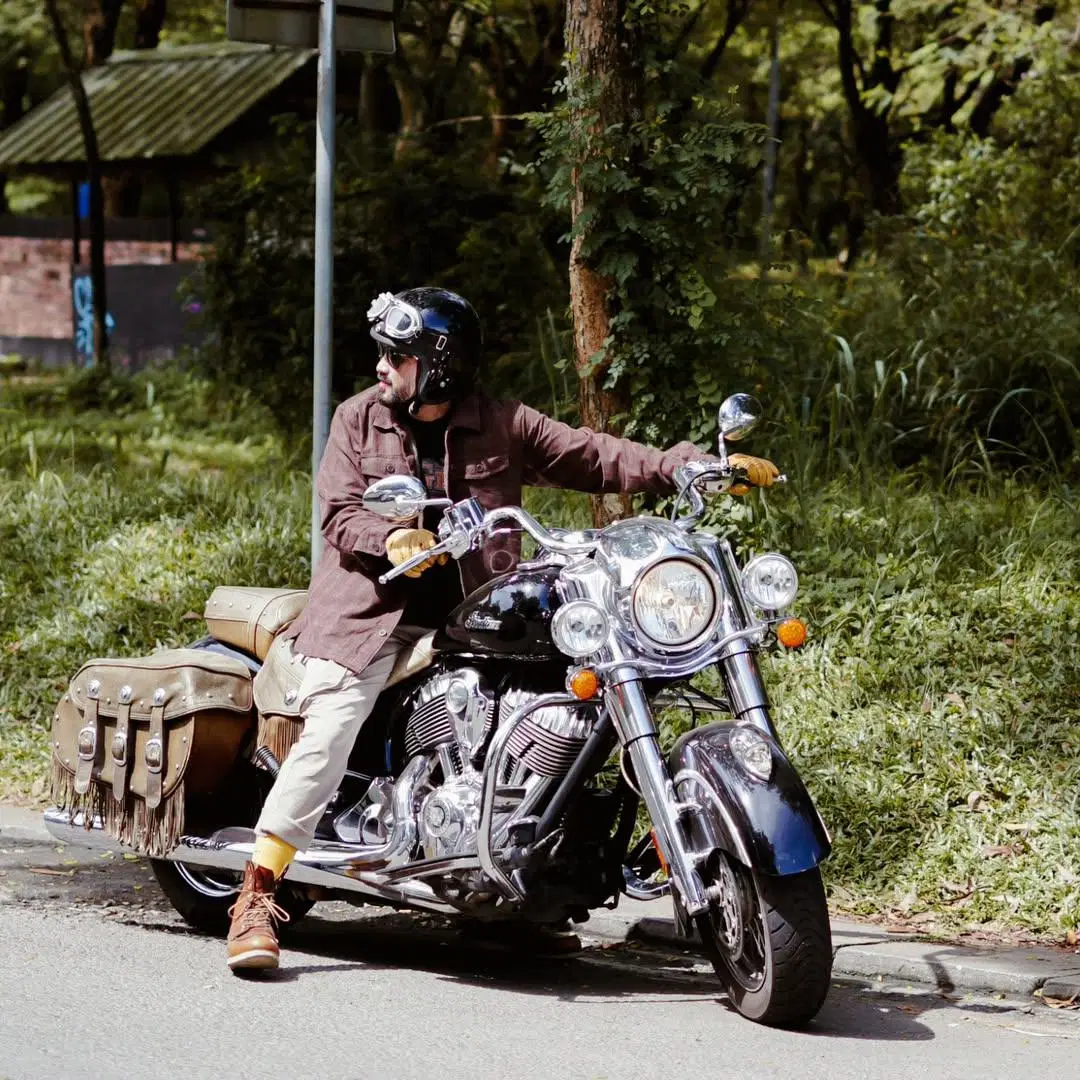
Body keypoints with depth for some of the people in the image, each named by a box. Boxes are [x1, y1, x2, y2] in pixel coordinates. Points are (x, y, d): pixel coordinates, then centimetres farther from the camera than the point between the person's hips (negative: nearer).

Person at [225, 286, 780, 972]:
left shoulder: (503, 426, 5)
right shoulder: (359, 419, 6)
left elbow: (595, 459, 1)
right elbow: (339, 514, -1)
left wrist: (694, 465, -11)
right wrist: (391, 539, -24)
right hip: (372, 607, -1)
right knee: (327, 734, -20)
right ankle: (256, 900, -18)